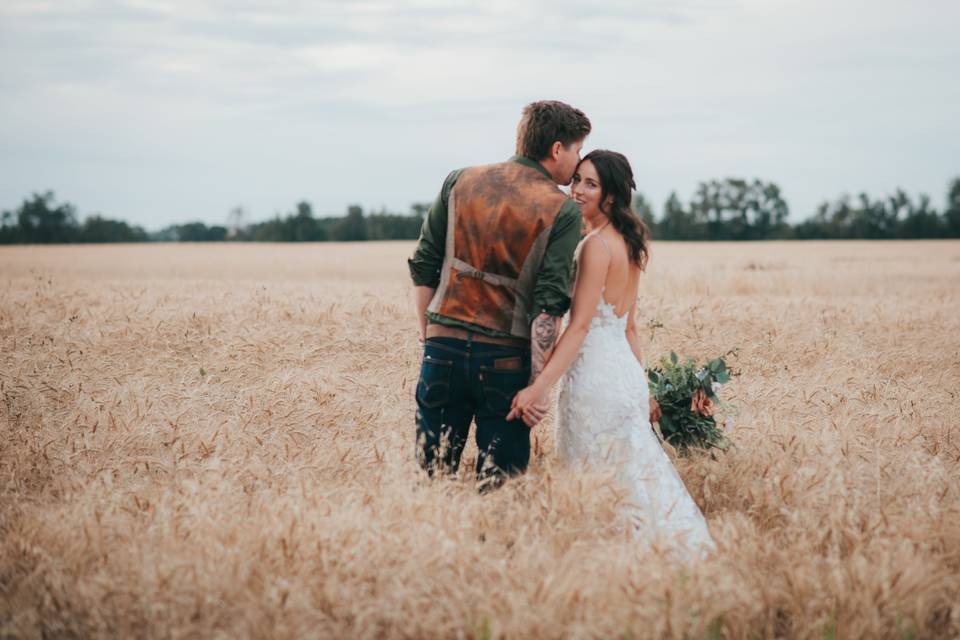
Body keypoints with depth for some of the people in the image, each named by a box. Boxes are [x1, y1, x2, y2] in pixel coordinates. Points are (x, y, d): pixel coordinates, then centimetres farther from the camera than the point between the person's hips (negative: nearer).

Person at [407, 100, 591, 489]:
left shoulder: (458, 182, 6)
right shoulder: (562, 211, -5)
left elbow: (423, 268, 7)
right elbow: (548, 306, -11)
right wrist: (538, 385, -10)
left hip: (443, 350, 3)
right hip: (506, 359, -3)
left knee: (431, 476, 11)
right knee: (499, 489, 6)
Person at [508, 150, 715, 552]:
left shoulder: (597, 245, -14)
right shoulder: (628, 244, 14)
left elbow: (580, 326, -20)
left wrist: (539, 387, -24)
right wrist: (642, 388, 22)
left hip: (595, 377, -9)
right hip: (625, 372, 9)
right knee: (636, 475, 14)